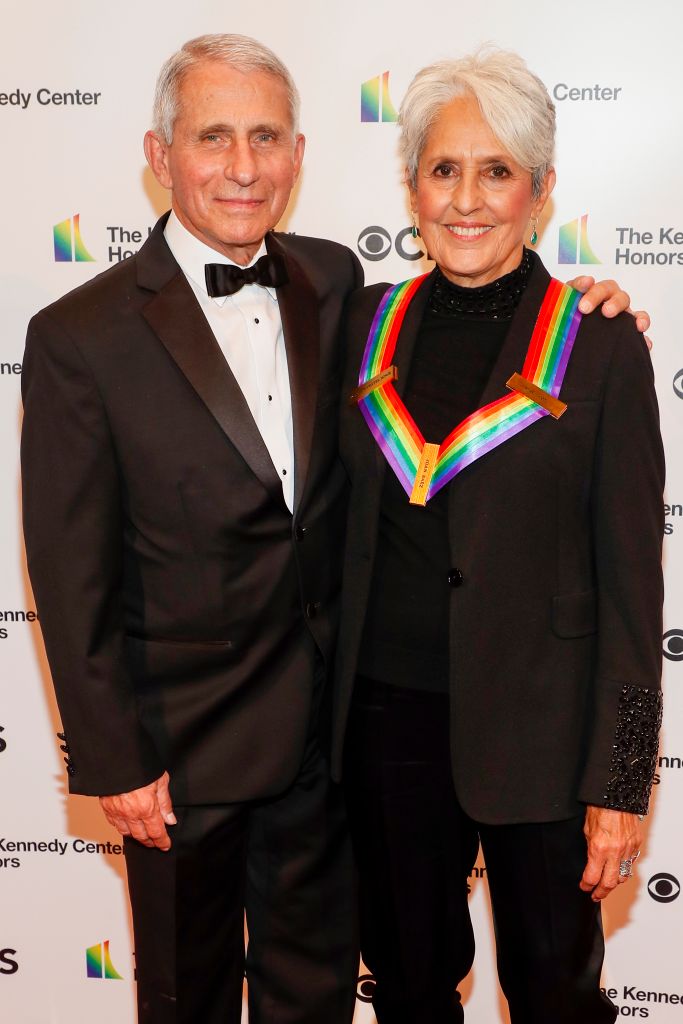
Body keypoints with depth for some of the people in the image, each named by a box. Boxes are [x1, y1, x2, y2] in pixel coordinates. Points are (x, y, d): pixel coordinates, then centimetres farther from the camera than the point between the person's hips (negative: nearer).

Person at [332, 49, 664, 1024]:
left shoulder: (601, 347, -8)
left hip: (536, 725, -3)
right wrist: (331, 704, 8)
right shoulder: (369, 322, 3)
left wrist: (622, 782, -8)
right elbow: (348, 530, 10)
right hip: (388, 715, 3)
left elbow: (630, 579, -7)